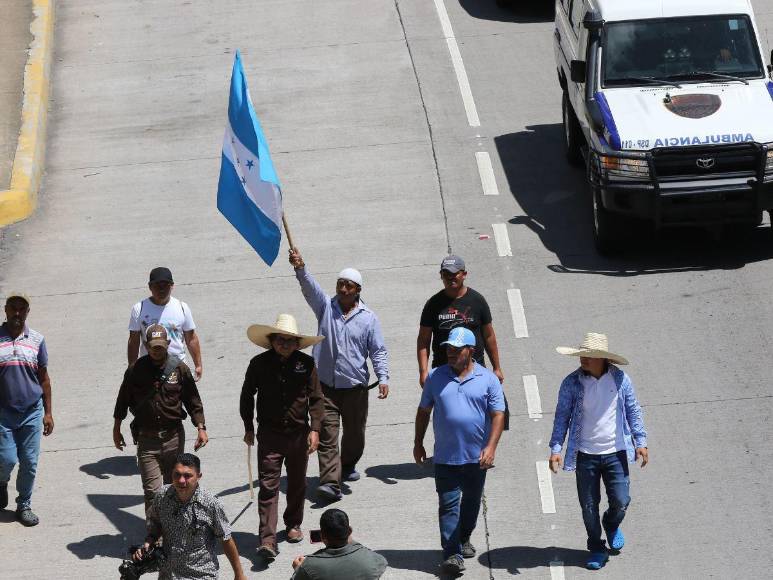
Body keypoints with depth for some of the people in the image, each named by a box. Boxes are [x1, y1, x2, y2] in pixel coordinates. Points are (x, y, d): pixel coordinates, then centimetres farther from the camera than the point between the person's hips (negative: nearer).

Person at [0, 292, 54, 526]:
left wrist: (48, 412, 7)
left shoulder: (36, 340, 3)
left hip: (32, 412, 2)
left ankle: (24, 505, 19)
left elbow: (44, 378, 9)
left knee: (29, 463, 4)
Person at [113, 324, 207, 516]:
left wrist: (201, 428, -5)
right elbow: (123, 400, 9)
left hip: (174, 436, 1)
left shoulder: (179, 369, -2)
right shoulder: (136, 370, -3)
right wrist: (116, 430, 14)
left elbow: (193, 401, 4)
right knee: (152, 491, -8)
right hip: (147, 438, -1)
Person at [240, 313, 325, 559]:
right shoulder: (259, 364, -4)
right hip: (269, 434, -2)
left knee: (297, 483, 15)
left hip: (299, 433, 2)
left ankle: (293, 524, 37)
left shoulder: (306, 363, -3)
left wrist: (315, 429, -6)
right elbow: (247, 396, 8)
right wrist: (248, 428, 9)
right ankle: (267, 539, -12)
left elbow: (316, 398, 1)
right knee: (268, 486, -8)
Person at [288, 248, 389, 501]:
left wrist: (383, 378, -10)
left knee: (354, 433, 14)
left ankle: (348, 466, 40)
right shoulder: (326, 306, 3)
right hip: (325, 385, -1)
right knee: (327, 434, -9)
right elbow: (309, 287, -15)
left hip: (355, 387, 1)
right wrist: (300, 268, -34)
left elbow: (378, 351, 2)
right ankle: (330, 482, -15)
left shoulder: (368, 318, 2)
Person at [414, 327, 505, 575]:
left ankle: (463, 539, 37)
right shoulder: (436, 377, 2)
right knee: (448, 504, -6)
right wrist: (418, 443, 9)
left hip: (477, 457, 1)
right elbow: (424, 411, 10)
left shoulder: (488, 380, -2)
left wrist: (491, 447, -16)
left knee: (471, 502, 16)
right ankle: (452, 554, -8)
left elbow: (498, 415, -5)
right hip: (445, 457, -1)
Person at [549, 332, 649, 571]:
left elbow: (633, 411, 5)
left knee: (620, 501, 0)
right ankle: (597, 549, 27)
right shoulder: (572, 383, -8)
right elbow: (562, 417, -2)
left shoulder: (620, 379, -5)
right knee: (589, 506, 6)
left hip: (615, 453, 0)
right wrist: (556, 449, -9)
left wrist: (641, 442, 0)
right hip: (585, 455, 0)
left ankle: (612, 525, 35)